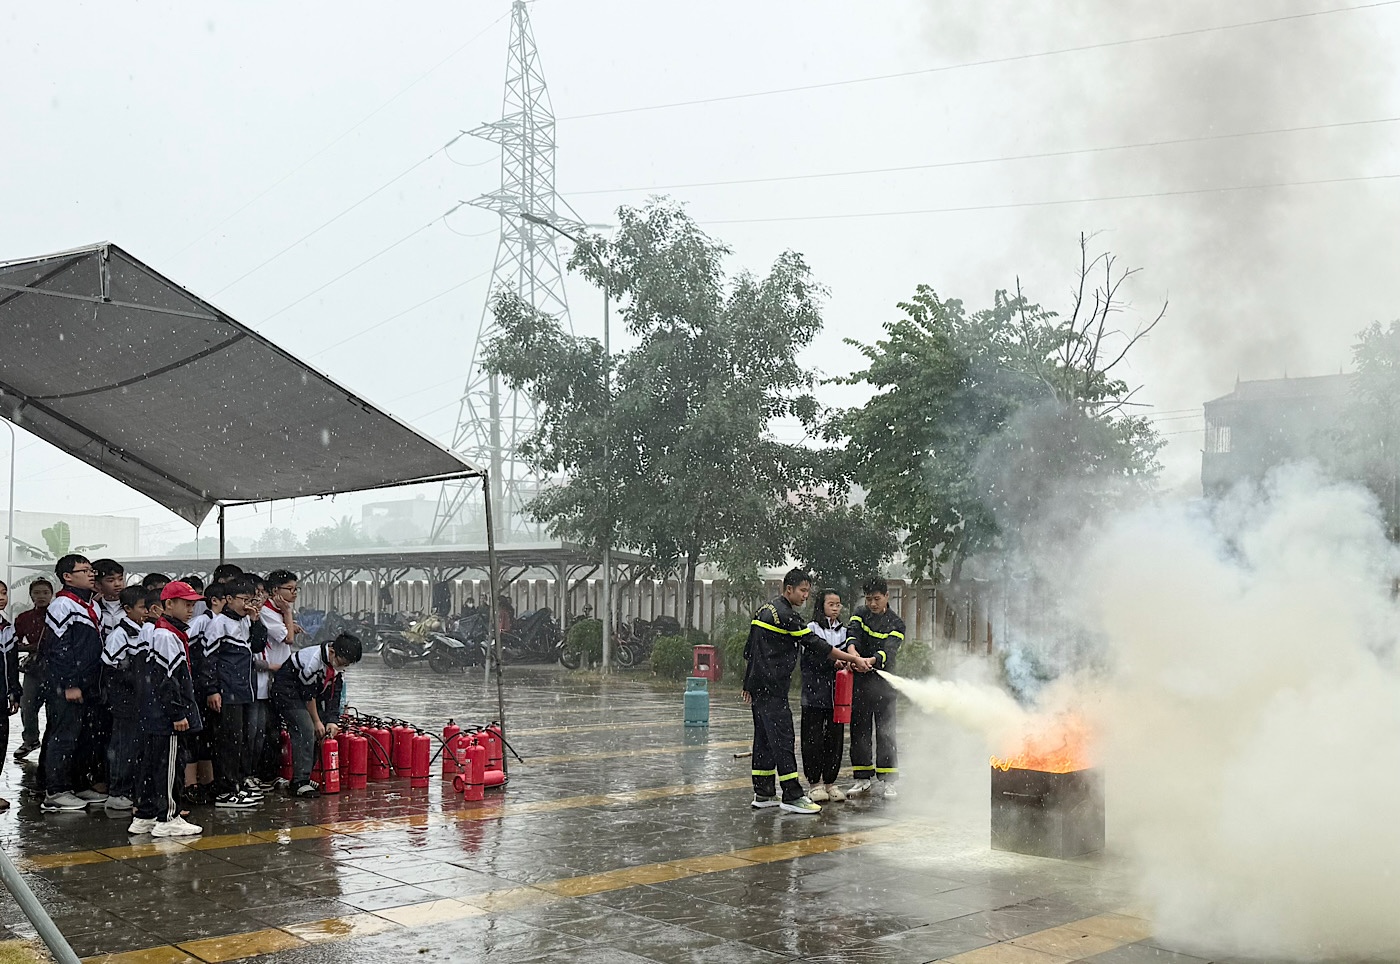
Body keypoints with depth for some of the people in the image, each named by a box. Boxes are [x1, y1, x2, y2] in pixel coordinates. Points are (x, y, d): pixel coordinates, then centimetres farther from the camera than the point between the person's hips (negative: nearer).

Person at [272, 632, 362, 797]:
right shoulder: (314, 659, -32)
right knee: (305, 730, -20)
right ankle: (300, 783, -20)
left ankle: (306, 777, 8)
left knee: (320, 731, 1)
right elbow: (308, 694, -22)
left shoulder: (337, 660, -7)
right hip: (286, 690, -9)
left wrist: (330, 721, -4)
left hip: (303, 691, 9)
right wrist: (317, 722, -12)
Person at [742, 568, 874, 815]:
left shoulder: (765, 609, 17)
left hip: (757, 684, 10)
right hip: (772, 686, -10)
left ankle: (763, 794, 16)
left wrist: (749, 685, 26)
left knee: (764, 738, 12)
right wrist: (854, 659, -14)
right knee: (782, 739, -9)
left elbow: (749, 649, 22)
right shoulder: (786, 614, -13)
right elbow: (816, 645, -16)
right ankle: (792, 796, -9)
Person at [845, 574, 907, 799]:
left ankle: (886, 781, 3)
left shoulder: (896, 623, 2)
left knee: (886, 731, -2)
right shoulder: (860, 614, 8)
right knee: (859, 729, 4)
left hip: (883, 682, -2)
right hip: (859, 682, 2)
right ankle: (863, 779, 13)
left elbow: (889, 649, -15)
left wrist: (871, 660, -36)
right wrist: (852, 653, -34)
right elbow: (853, 634, -12)